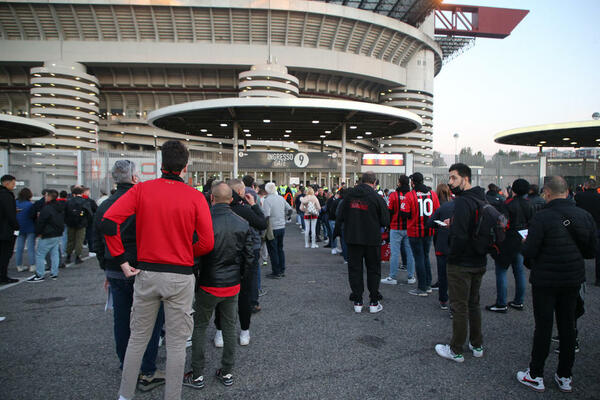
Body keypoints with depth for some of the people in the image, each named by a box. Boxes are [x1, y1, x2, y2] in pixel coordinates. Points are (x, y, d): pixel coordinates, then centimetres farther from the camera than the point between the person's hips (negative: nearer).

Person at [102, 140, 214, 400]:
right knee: (176, 343, 11)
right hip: (180, 277, -2)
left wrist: (122, 260, -5)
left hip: (146, 273, 3)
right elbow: (206, 243, -10)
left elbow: (108, 222, -11)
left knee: (138, 338, 19)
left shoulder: (141, 190, -2)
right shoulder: (195, 197, -8)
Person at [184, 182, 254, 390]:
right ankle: (227, 373, 26)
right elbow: (249, 256, 0)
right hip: (233, 286, 4)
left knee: (199, 327, 13)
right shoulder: (243, 224, -4)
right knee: (229, 327, 15)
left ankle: (197, 375, 20)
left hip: (209, 286, -3)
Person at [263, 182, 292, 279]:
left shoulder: (267, 200, -16)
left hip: (272, 228, -6)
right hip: (282, 227, 7)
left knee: (273, 251, 3)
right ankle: (282, 270, 24)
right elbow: (289, 210, 8)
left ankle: (276, 273, 8)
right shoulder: (281, 198, 5)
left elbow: (266, 215, -23)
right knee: (280, 249, 17)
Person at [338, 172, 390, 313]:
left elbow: (341, 217, 4)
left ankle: (357, 302, 13)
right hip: (372, 239, -2)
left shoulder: (349, 195, -2)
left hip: (352, 239, 2)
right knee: (373, 270, 11)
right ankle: (374, 303, 15)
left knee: (355, 269, 10)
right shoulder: (377, 197, -11)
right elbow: (385, 221, -8)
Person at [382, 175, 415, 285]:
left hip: (396, 228, -4)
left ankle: (393, 277, 2)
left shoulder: (394, 195, -10)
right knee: (409, 252, 9)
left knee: (395, 252, -1)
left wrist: (388, 224, 6)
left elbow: (389, 211, -8)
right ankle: (411, 277, 16)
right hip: (409, 228, 4)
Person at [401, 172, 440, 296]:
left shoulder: (410, 195, -14)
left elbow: (404, 213, -17)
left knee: (419, 259, 1)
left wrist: (413, 216, 3)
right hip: (429, 231, 5)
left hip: (415, 232, -5)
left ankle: (422, 289, 5)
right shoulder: (433, 194, 2)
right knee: (426, 257, 18)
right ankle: (428, 285, 26)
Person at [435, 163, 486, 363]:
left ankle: (456, 351, 14)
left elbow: (459, 236, -27)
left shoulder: (462, 202, -21)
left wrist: (452, 256, -14)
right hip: (479, 262, 9)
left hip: (461, 264, -9)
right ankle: (477, 345, 31)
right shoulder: (481, 199, 9)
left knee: (459, 307, 2)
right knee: (474, 304, 20)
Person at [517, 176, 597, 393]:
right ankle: (565, 377, 26)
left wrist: (526, 244, 2)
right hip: (573, 279, 5)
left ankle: (535, 375, 15)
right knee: (567, 326, 14)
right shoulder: (585, 216, 0)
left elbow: (529, 251, -19)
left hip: (546, 280, -5)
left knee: (543, 326, 4)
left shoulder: (542, 217, -19)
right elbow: (591, 251, 6)